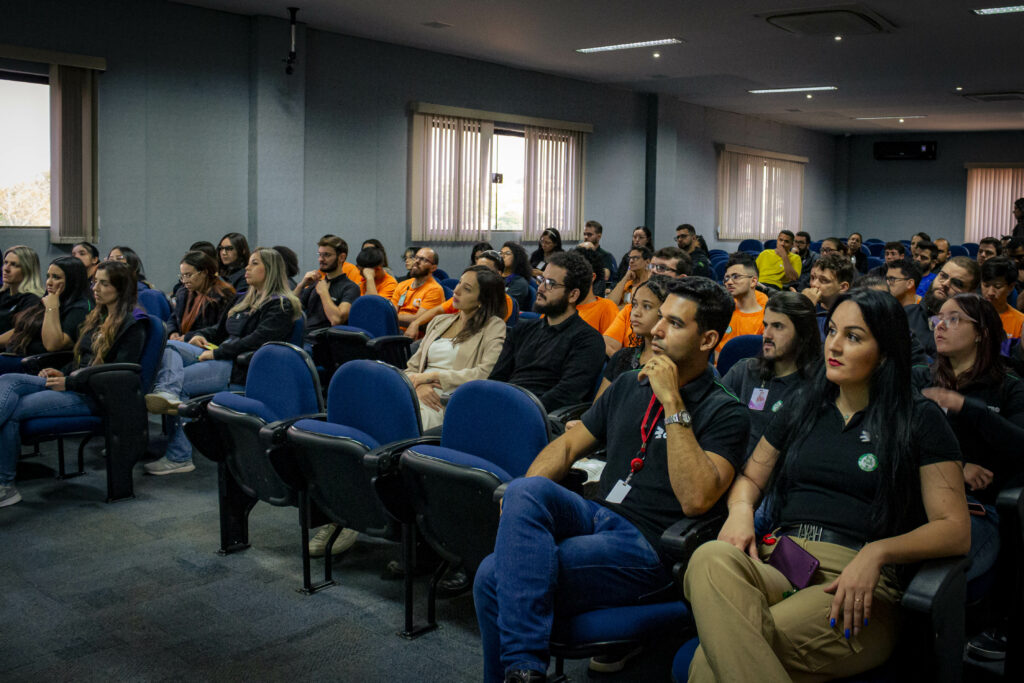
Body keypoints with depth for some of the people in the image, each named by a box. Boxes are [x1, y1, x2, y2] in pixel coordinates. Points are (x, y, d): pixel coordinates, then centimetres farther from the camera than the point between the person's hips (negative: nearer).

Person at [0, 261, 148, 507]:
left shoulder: (132, 326, -7)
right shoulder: (98, 317, 21)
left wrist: (70, 383, -17)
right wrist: (62, 373, 5)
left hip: (95, 397, -9)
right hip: (71, 384, 9)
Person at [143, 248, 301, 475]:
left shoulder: (280, 305, -4)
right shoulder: (246, 299, 26)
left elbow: (256, 341, -17)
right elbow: (219, 330, 32)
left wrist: (217, 353, -18)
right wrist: (197, 336, 9)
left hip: (242, 368, -9)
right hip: (220, 356, 9)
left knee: (180, 384, -22)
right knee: (167, 346, -13)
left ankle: (179, 457, -25)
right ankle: (167, 393, -43)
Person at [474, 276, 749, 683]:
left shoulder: (723, 413, -1)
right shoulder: (629, 385, 19)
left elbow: (696, 499, -17)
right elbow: (569, 444, 20)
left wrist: (672, 403, -16)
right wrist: (525, 494, 0)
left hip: (647, 546, -7)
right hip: (594, 516, 7)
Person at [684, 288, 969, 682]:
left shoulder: (918, 419, 8)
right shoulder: (803, 409, 22)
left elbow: (956, 531, 3)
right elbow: (750, 477, 29)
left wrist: (877, 551, -15)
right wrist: (741, 510, 3)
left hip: (858, 587, -5)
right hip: (778, 561, 5)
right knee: (711, 559, -37)